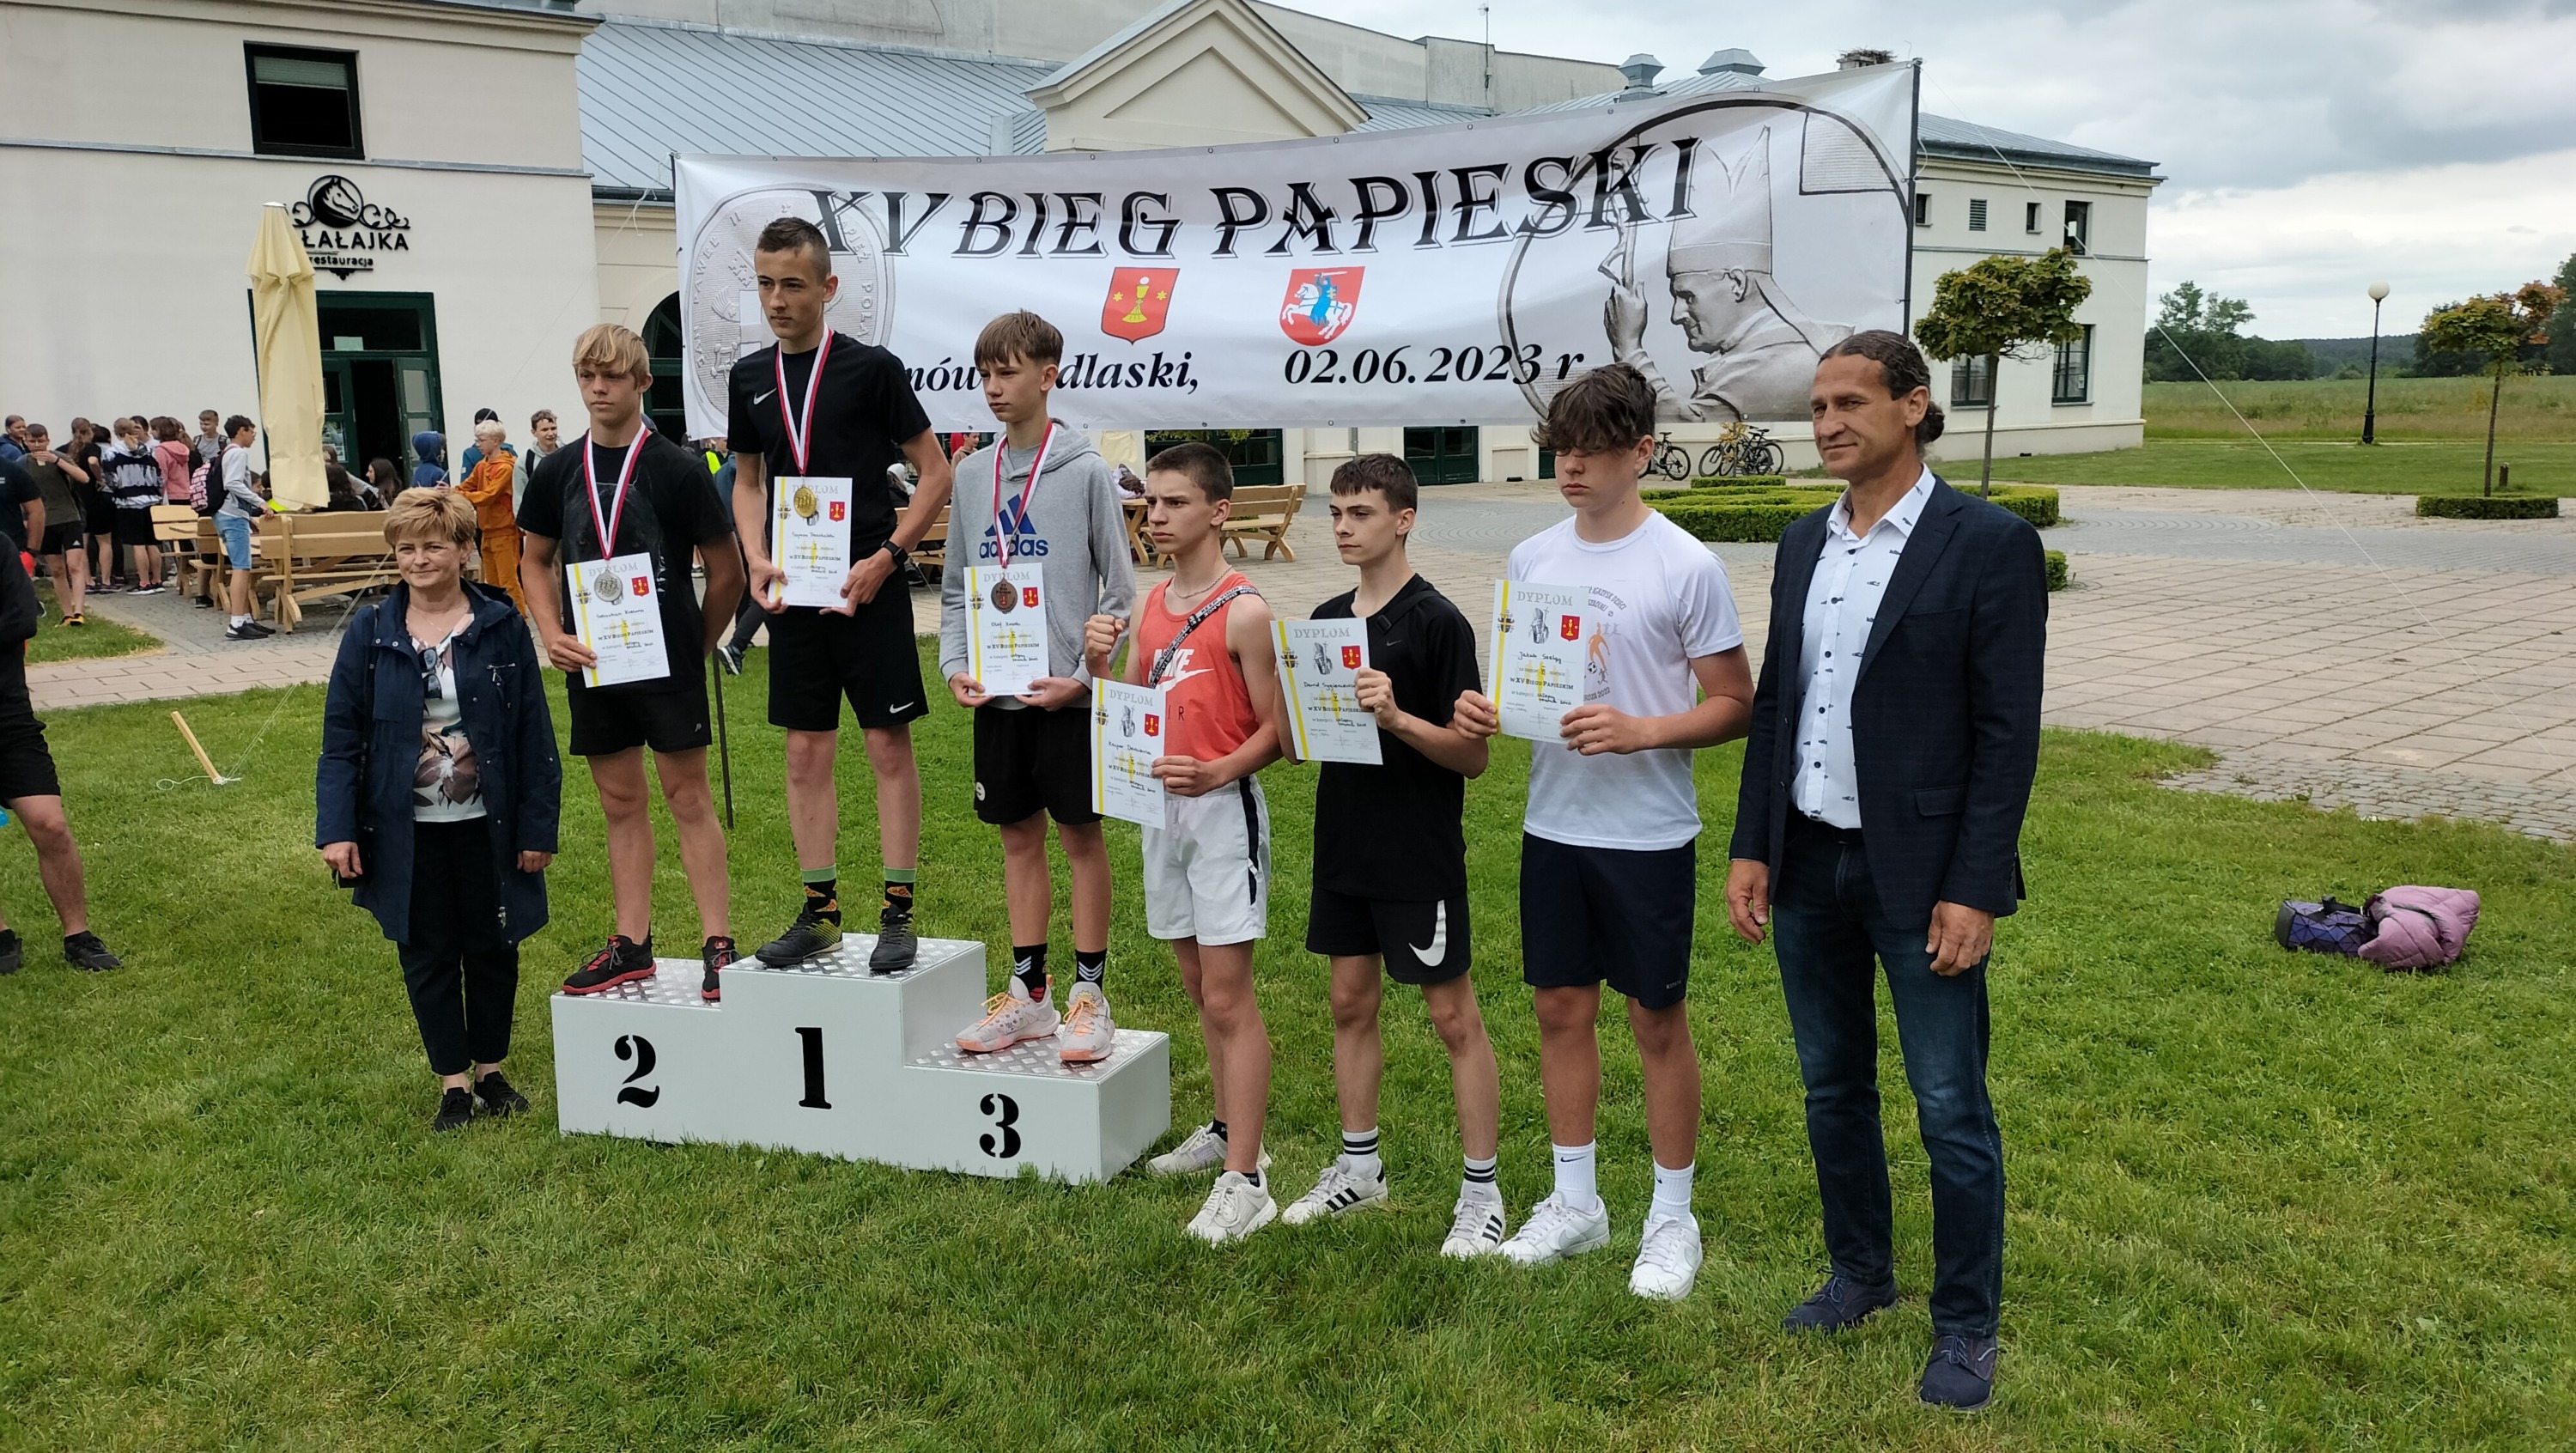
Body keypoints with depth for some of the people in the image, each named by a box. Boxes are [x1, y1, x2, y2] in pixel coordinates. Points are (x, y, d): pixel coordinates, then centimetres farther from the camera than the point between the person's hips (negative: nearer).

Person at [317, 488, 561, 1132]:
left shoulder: (501, 627, -5)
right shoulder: (370, 632, -3)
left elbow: (535, 734, -4)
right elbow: (341, 737, -1)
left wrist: (538, 826, -5)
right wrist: (336, 829, -9)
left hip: (486, 826, -1)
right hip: (408, 834, 1)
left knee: (492, 949, 12)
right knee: (428, 956, 10)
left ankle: (491, 1070, 30)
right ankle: (454, 1083, 23)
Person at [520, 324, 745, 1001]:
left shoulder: (675, 469, -7)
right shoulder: (559, 471, 5)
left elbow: (726, 571, -2)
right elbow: (535, 562, 15)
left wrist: (694, 646, 4)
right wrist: (552, 634, 0)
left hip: (667, 662, -4)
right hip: (592, 664, 4)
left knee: (688, 796, 0)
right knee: (620, 802, 11)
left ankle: (718, 945, 6)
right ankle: (632, 945, 20)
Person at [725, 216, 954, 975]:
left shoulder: (871, 367, -6)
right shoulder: (750, 377, 9)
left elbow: (936, 472, -4)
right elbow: (748, 479, 18)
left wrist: (885, 558, -13)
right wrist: (757, 558, 1)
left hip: (867, 585, -5)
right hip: (791, 592, 5)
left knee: (889, 743, -1)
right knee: (806, 750, 9)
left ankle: (898, 914, 7)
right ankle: (820, 911, 19)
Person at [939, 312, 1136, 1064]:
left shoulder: (1085, 472, -6)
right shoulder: (971, 474, 8)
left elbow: (1118, 589, -5)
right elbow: (956, 586, 13)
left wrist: (1082, 675, -14)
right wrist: (955, 665, -1)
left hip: (1067, 693, -5)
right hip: (995, 695, 5)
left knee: (1081, 835, 4)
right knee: (1019, 837, 12)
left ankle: (1090, 993, 14)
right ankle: (1029, 992, 23)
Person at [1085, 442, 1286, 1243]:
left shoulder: (1244, 611, -12)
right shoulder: (1151, 604, 10)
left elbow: (1274, 730, -12)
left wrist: (1214, 773, -28)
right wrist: (1100, 666, -4)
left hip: (1222, 810, -7)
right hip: (1161, 809, 7)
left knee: (1227, 997, -6)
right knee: (1199, 986, 17)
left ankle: (1243, 1180, -2)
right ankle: (1226, 1129, 31)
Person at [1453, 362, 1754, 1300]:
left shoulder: (1685, 567, -10)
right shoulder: (1531, 559, 5)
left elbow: (1734, 705, -8)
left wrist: (1640, 732, -24)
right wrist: (1483, 709, -7)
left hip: (1647, 834, -5)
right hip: (1553, 826, 5)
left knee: (1657, 1020, 6)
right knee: (1561, 1009, 14)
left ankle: (1672, 1219, 23)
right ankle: (1575, 1201, 31)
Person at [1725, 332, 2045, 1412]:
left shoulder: (1990, 544, -10)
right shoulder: (1805, 543, 8)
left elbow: (2009, 732, -12)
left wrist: (1974, 891, -16)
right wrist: (1752, 848, 8)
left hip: (1919, 876, -6)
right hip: (1807, 866, 6)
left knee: (1952, 1112, 5)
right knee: (1833, 1090, 17)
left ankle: (1966, 1325, 22)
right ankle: (1860, 1273, 36)